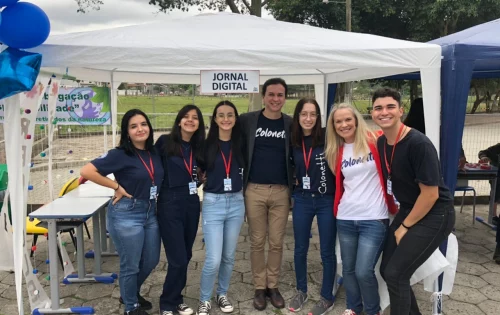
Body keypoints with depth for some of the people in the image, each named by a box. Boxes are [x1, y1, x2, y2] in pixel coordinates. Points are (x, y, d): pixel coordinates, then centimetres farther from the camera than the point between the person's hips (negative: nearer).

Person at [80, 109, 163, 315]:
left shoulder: (155, 153, 3)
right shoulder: (120, 155, -14)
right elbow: (86, 171, -21)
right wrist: (117, 186, -17)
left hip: (151, 212, 7)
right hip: (126, 213, -7)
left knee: (151, 260, 18)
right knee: (130, 265, 8)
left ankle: (131, 293, 44)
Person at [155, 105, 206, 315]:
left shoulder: (199, 147, 7)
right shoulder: (165, 142, -7)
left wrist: (200, 180, 3)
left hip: (192, 203, 5)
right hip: (170, 204, -5)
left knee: (186, 256, 13)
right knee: (178, 259, -4)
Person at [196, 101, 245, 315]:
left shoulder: (240, 145, 2)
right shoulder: (207, 145, -6)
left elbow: (246, 173, 11)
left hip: (236, 203, 3)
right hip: (213, 203, -3)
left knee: (229, 256, 14)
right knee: (213, 259, -6)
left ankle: (222, 295, 34)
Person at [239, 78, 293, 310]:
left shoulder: (291, 124, 3)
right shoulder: (247, 120, -1)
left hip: (281, 191, 1)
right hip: (254, 190, -1)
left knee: (277, 242, 9)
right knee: (257, 242, 8)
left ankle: (273, 286, 25)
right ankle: (259, 287, 23)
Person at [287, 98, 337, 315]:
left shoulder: (327, 138, -12)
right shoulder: (293, 142, 1)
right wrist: (296, 180, 5)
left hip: (326, 200, -4)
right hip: (302, 200, 4)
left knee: (327, 251, 7)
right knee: (300, 249, 14)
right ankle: (301, 291, 35)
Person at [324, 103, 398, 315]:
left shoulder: (375, 142, -6)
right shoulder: (336, 151, 8)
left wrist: (393, 204, -4)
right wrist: (338, 206, 12)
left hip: (374, 219, -4)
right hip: (345, 219, 5)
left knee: (363, 271, -5)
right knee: (348, 269, 13)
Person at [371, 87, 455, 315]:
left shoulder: (418, 144, -24)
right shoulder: (381, 143, -1)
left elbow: (430, 194, -21)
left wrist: (405, 227, -12)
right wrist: (400, 220, 12)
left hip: (435, 215, -8)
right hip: (408, 210, 8)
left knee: (396, 274, -10)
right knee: (387, 270, 9)